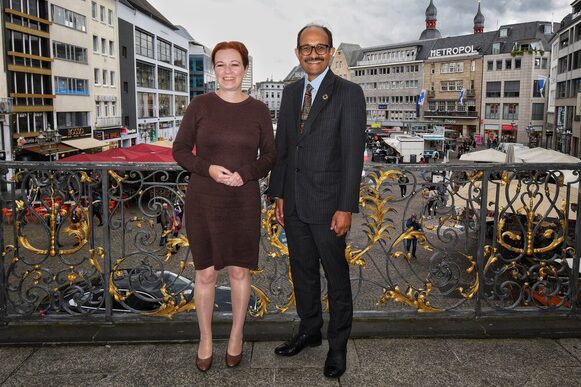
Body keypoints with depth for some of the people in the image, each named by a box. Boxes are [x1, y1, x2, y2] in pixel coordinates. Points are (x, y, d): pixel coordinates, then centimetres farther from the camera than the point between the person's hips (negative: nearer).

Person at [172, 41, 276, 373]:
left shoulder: (259, 110, 1)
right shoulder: (201, 105, -2)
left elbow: (270, 156, 4)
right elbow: (180, 150, 0)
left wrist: (245, 173, -14)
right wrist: (208, 169, -17)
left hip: (244, 202, 1)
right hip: (203, 202, 0)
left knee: (240, 271, 10)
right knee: (206, 273, 9)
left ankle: (237, 336, 31)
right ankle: (205, 338, 29)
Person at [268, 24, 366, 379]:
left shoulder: (348, 93, -7)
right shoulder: (290, 93, 11)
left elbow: (353, 153, -12)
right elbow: (282, 146, 13)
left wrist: (346, 207, -16)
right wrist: (279, 194, 8)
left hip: (327, 203, -5)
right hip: (294, 203, 6)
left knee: (336, 276, 7)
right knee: (303, 271, 17)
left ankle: (338, 345, 24)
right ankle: (310, 330, 36)